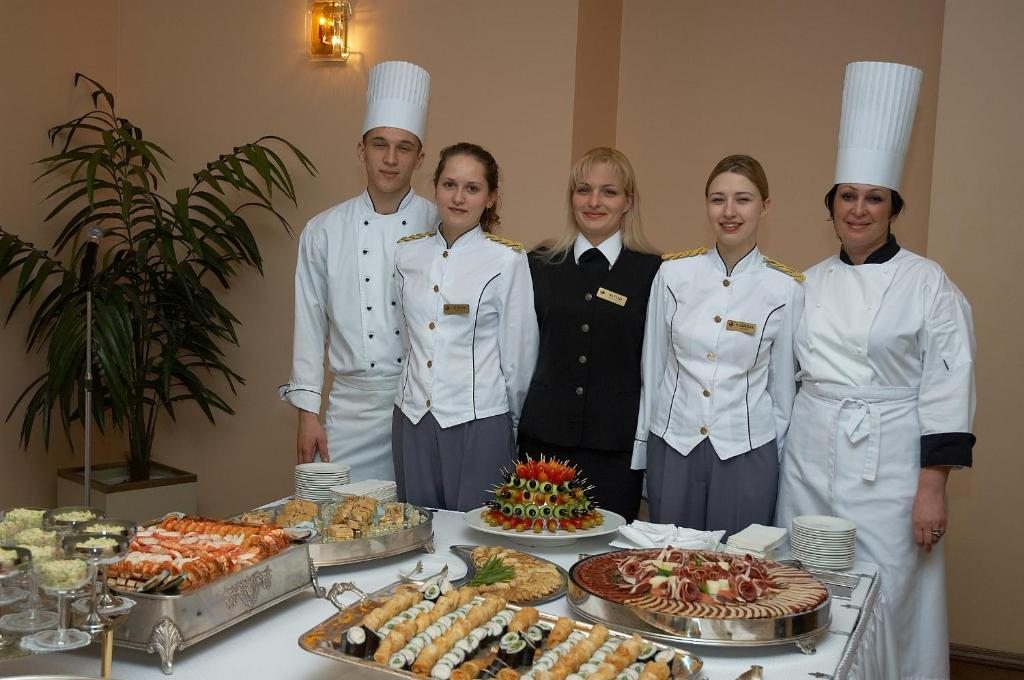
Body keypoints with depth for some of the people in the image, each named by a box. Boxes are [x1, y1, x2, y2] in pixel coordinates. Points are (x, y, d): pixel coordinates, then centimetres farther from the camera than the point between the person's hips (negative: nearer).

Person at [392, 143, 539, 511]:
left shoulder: (507, 260, -8)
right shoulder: (408, 253, 6)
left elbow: (519, 355, -1)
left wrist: (511, 422, 6)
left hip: (479, 424, -4)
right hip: (413, 420, 4)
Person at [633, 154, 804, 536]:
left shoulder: (785, 288, -4)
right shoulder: (673, 273, 0)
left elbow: (783, 383, 4)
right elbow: (652, 366, 6)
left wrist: (779, 459, 8)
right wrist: (642, 451, 9)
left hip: (746, 452, -1)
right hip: (671, 447, 2)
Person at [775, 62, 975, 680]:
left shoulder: (927, 283, -5)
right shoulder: (813, 283, 8)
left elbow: (949, 388, -8)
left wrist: (933, 487, -12)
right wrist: (782, 452, 9)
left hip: (889, 467, -4)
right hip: (809, 461, 5)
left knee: (887, 609, 1)